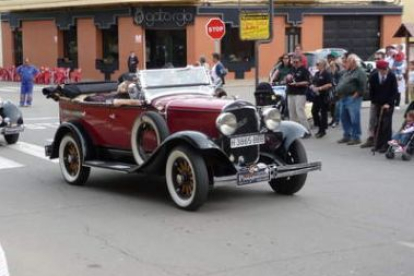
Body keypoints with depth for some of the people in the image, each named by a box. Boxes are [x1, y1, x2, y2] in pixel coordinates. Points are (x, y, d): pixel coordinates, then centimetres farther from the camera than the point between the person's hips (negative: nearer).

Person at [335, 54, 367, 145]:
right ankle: (347, 136, 24)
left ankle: (356, 137, -1)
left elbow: (363, 86, -16)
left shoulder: (360, 72, -9)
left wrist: (356, 94, -17)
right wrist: (339, 93, 13)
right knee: (344, 118, 14)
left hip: (352, 99, -9)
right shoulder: (347, 72, 18)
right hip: (344, 98, 9)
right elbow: (341, 83, 26)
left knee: (354, 119, -7)